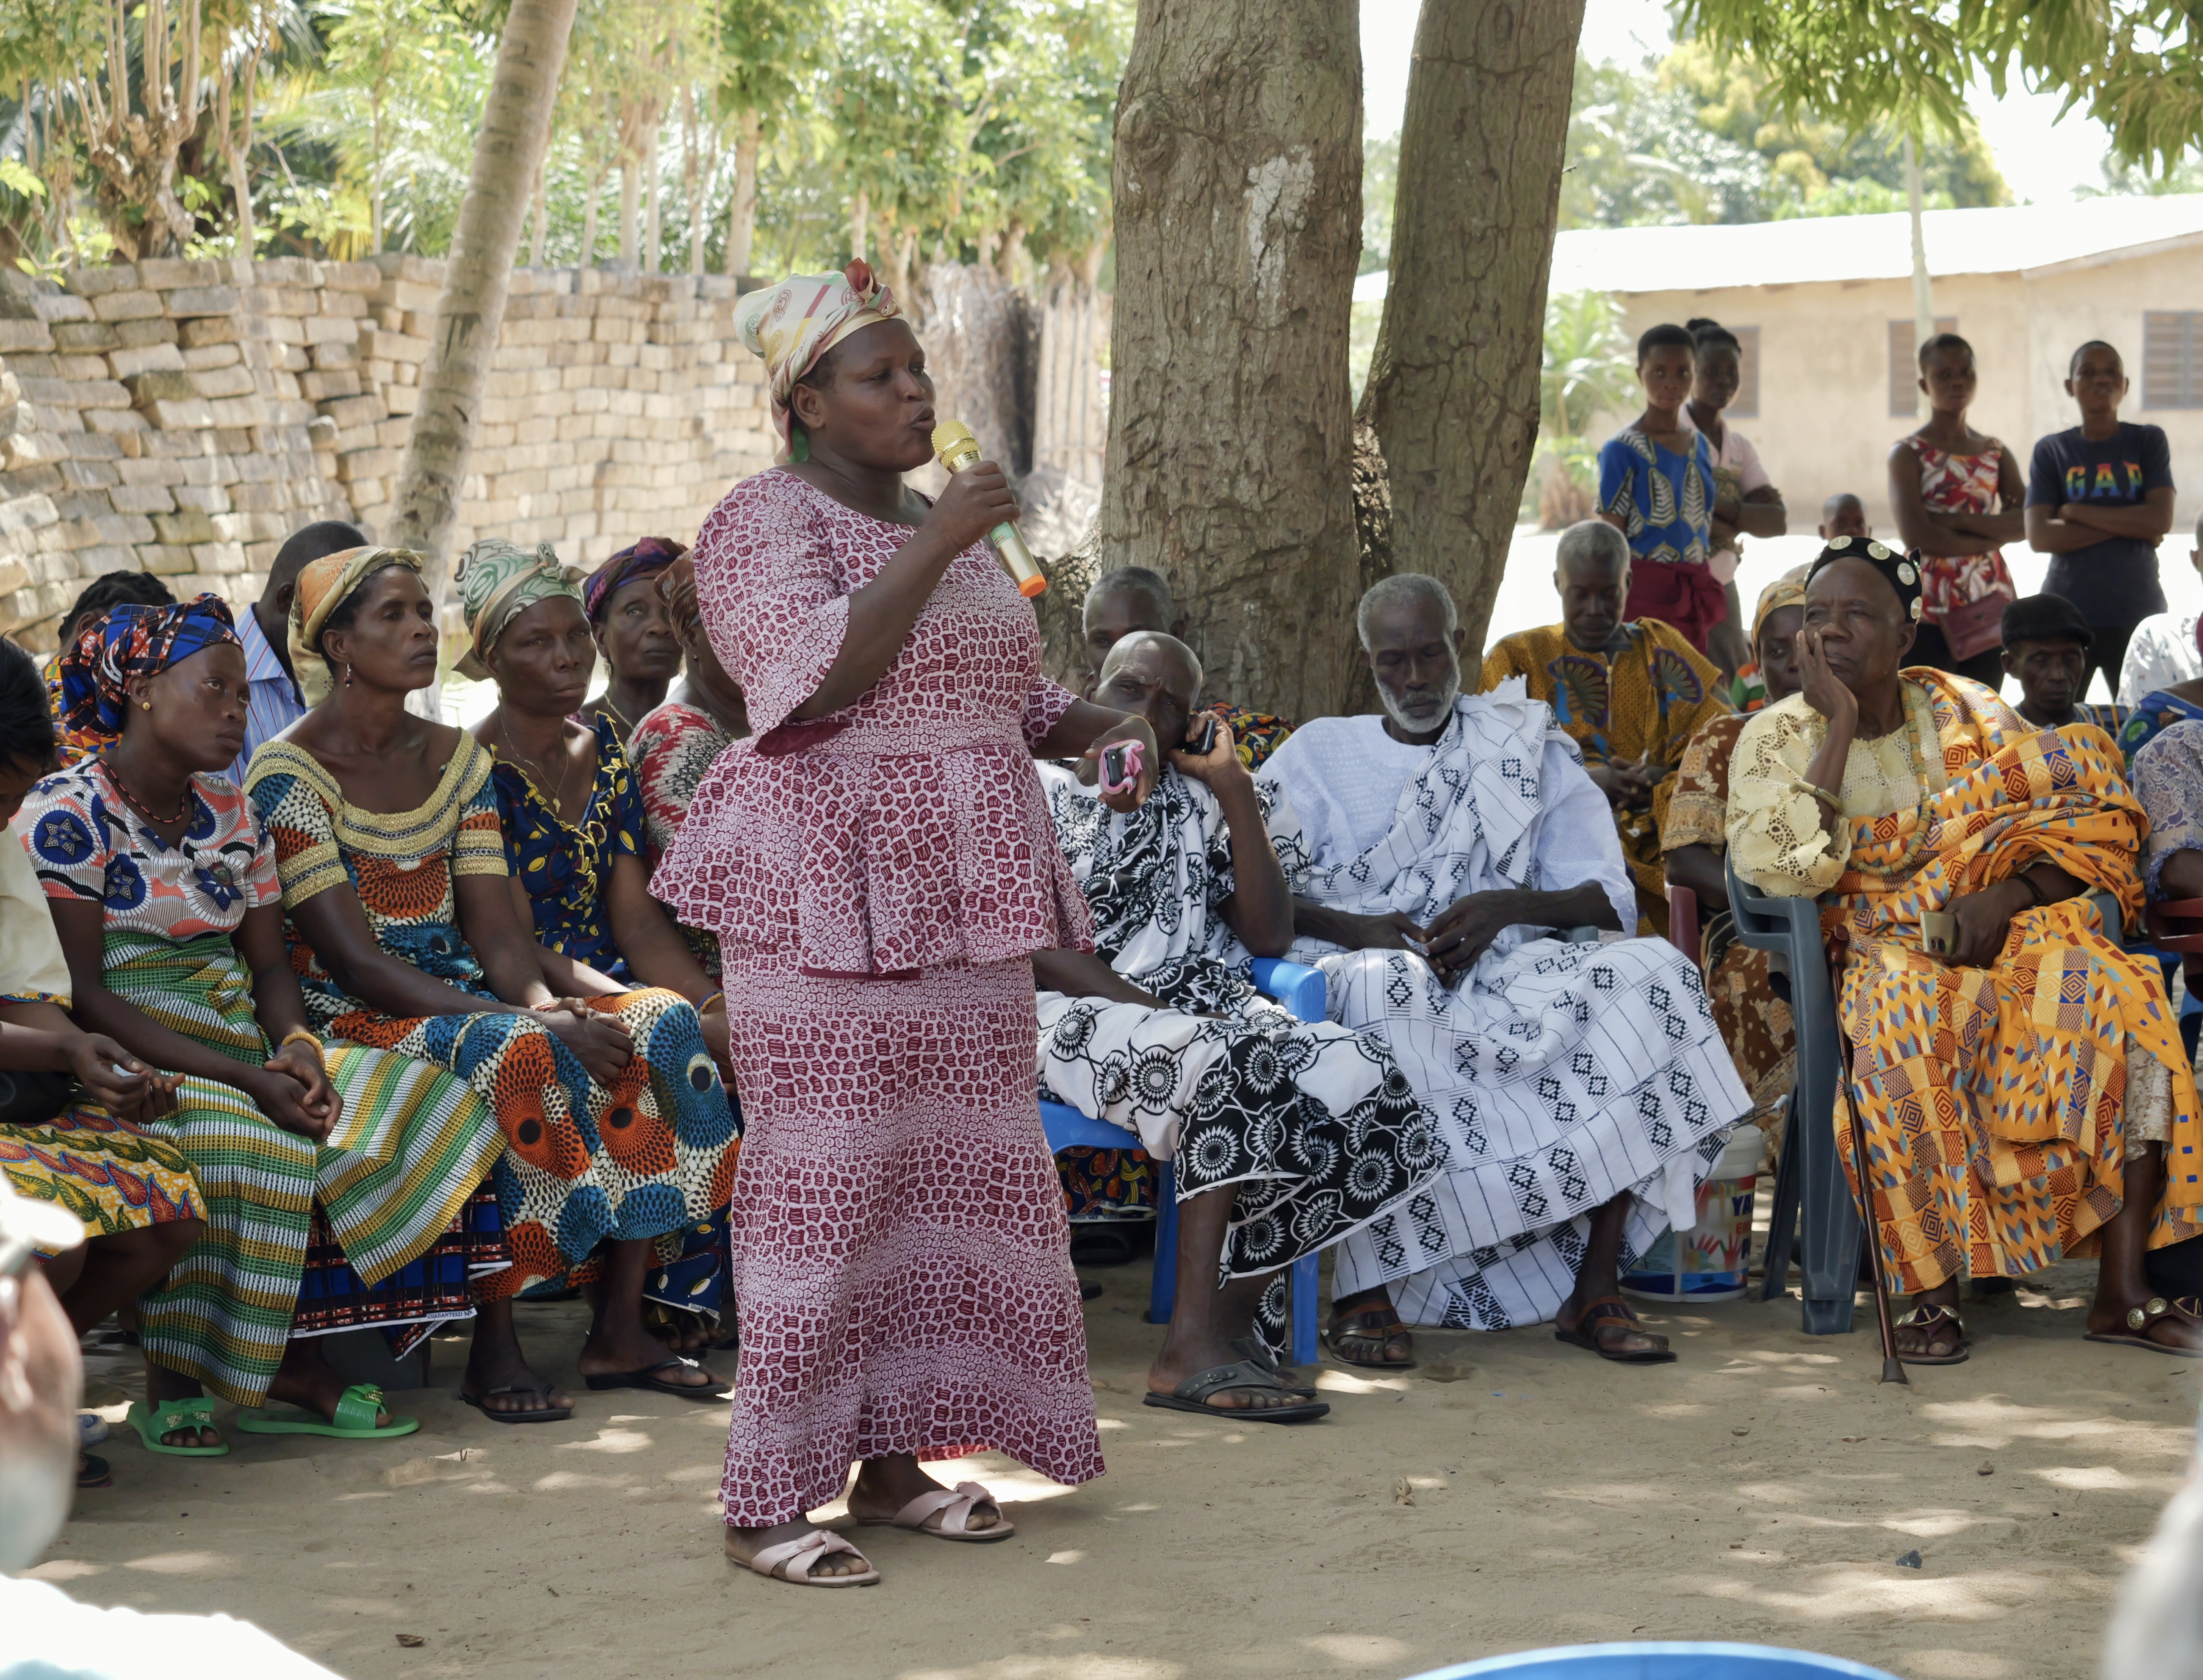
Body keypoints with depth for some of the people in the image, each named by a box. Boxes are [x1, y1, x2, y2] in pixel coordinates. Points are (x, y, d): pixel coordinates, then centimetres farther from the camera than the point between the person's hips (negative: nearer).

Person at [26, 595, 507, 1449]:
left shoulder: (231, 813, 15)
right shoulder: (69, 812, -8)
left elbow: (270, 965, 13)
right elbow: (79, 992, -16)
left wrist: (296, 1049, -12)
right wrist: (240, 1077, -23)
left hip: (238, 1050, 7)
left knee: (413, 1109, -13)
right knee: (249, 1138, -35)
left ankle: (287, 1363, -11)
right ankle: (175, 1377, -17)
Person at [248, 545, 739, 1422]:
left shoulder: (456, 758, 13)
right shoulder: (286, 773, -9)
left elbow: (496, 930, 7)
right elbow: (353, 960, -17)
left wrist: (542, 1002, -18)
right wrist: (532, 1022, -25)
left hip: (464, 1000, 7)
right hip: (351, 1019, -7)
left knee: (659, 1025, -16)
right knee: (521, 1059, -36)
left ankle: (619, 1330, -16)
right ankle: (492, 1349, -27)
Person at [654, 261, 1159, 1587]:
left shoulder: (937, 522, 18)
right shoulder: (764, 523, -7)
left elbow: (997, 695, 24)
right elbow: (814, 677, -23)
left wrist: (1099, 731, 5)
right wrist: (934, 551, -22)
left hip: (957, 904, 8)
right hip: (828, 898, -8)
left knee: (952, 1168, 8)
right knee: (823, 1179, -9)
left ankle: (892, 1457, 18)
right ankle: (770, 1501, -3)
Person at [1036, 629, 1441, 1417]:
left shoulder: (1201, 804, 22)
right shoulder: (1043, 788, 10)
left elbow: (1269, 937, 8)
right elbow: (1034, 945, -4)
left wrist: (1234, 791, 7)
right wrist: (1149, 1006, -16)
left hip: (1205, 1010, 5)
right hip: (1078, 1013, -5)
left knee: (1353, 1076, -25)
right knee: (1235, 1067, -36)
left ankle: (1227, 1326, -27)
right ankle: (1194, 1347, -39)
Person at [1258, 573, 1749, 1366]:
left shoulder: (1529, 753, 19)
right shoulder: (1319, 752, 17)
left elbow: (1611, 898, 9)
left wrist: (1507, 907, -11)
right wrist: (1355, 928, -15)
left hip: (1506, 972, 2)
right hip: (1359, 967, -2)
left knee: (1652, 974, -26)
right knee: (1386, 990, -40)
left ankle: (1594, 1291, -26)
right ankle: (1364, 1290, -33)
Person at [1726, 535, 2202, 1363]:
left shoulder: (1962, 710, 8)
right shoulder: (1778, 738, 3)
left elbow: (2093, 816, 5)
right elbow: (1782, 870, -15)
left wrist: (2006, 896, -13)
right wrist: (1842, 724, -12)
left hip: (2000, 930, 2)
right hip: (1883, 952, -2)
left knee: (2123, 999, -26)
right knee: (1905, 1035, -37)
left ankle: (2123, 1291, -24)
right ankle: (1931, 1290, -28)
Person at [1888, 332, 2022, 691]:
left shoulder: (1996, 453, 13)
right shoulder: (1909, 455, 0)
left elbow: (2028, 524, -3)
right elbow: (1915, 535, -14)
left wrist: (1956, 520, -13)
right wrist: (1991, 537, -6)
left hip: (1988, 607, 4)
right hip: (1929, 606, -4)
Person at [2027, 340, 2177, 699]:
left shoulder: (2148, 442, 7)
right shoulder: (2052, 451, 7)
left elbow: (2161, 521, -6)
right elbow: (2039, 537, -5)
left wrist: (2075, 512, -7)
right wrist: (2128, 526, -9)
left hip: (2137, 612, 0)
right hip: (2067, 614, 0)